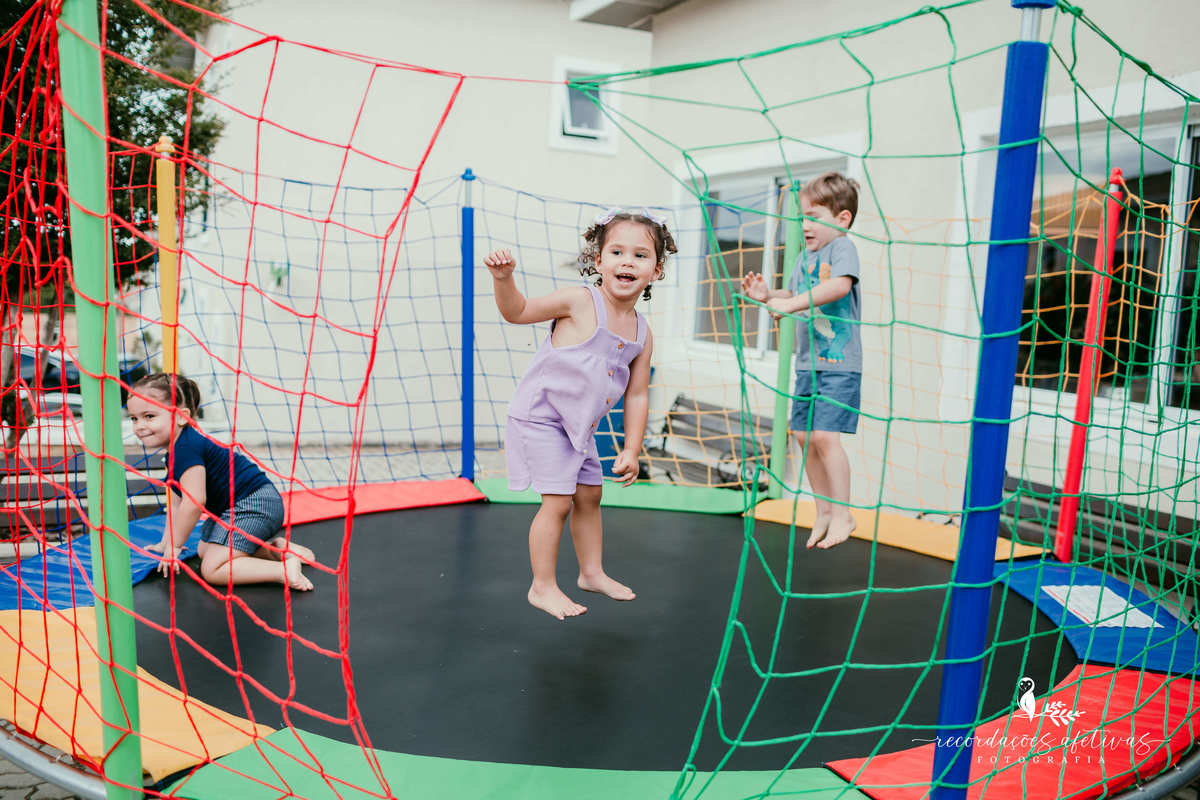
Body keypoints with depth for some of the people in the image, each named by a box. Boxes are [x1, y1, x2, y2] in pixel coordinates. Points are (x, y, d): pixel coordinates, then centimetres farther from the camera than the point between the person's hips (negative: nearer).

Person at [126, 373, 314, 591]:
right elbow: (177, 503, 22)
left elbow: (193, 502, -22)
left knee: (212, 569, -16)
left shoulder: (186, 449, -20)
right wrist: (166, 542, 21)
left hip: (254, 504, -11)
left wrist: (174, 545, -10)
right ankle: (275, 546, 18)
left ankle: (285, 569, -27)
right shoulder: (175, 451, 14)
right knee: (204, 549, 27)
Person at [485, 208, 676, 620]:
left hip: (579, 426, 7)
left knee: (589, 496, 17)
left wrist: (631, 451, 0)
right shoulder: (579, 301, -19)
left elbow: (637, 395, 3)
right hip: (539, 417, -7)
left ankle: (592, 572, 37)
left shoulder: (642, 334, -2)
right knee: (558, 501, -7)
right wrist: (503, 278, -33)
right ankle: (542, 587, 10)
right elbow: (518, 311, -13)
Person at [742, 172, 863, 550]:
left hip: (839, 363, -8)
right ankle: (823, 510, 21)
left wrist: (792, 303, -29)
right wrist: (768, 295, 2)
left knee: (824, 435, -15)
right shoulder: (805, 256, 16)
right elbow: (795, 296, 21)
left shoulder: (842, 246, -8)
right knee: (804, 435, 8)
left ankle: (842, 514, -2)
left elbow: (840, 286, -26)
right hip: (808, 362, 8)